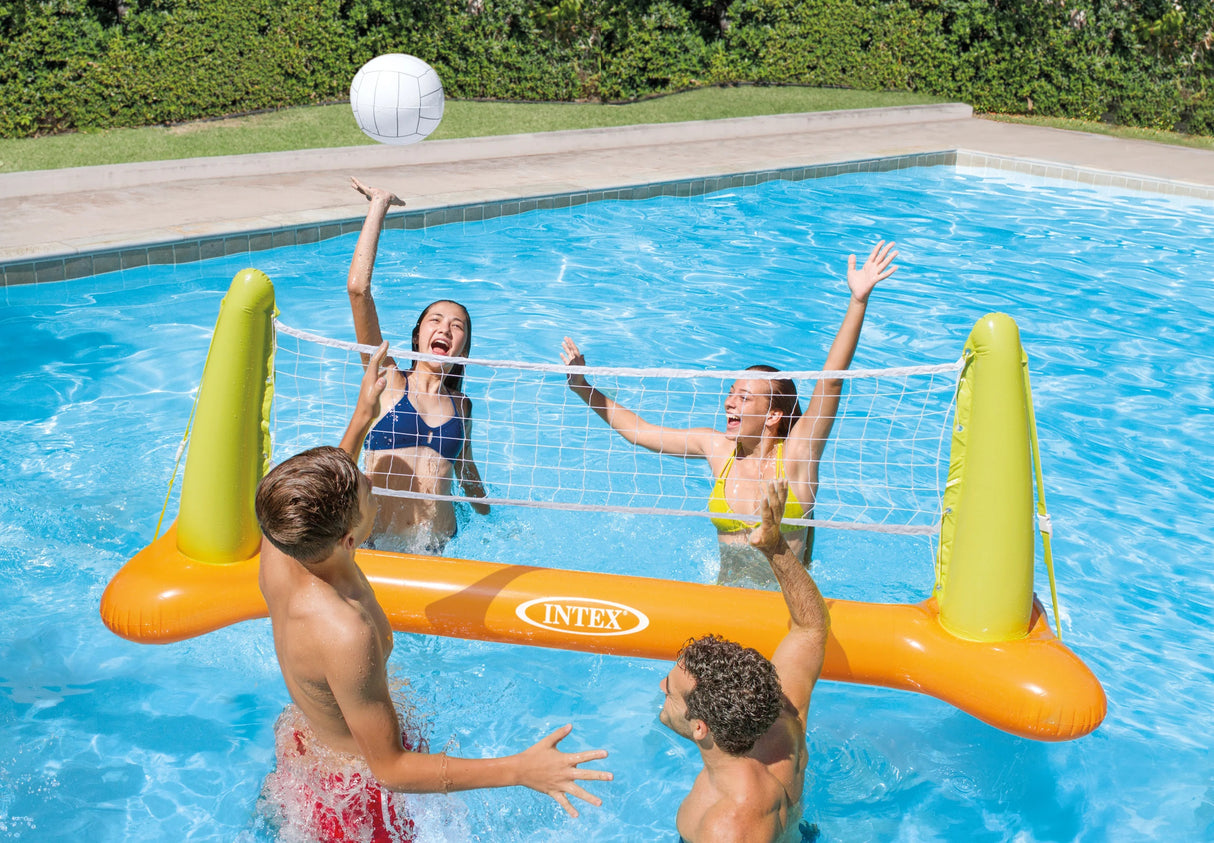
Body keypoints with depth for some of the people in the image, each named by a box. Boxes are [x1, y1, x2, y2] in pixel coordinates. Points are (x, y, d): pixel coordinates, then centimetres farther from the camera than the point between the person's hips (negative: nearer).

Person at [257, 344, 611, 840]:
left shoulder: (278, 544, -21)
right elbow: (390, 769, -37)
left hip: (298, 739, 6)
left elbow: (316, 504, 6)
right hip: (352, 786, -6)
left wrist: (361, 418, 8)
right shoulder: (344, 632, -45)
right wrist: (520, 770, -43)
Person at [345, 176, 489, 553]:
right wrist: (379, 206, -5)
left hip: (437, 548, 3)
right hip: (377, 543, -3)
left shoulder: (461, 406, 11)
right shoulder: (388, 380, 2)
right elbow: (358, 287, -8)